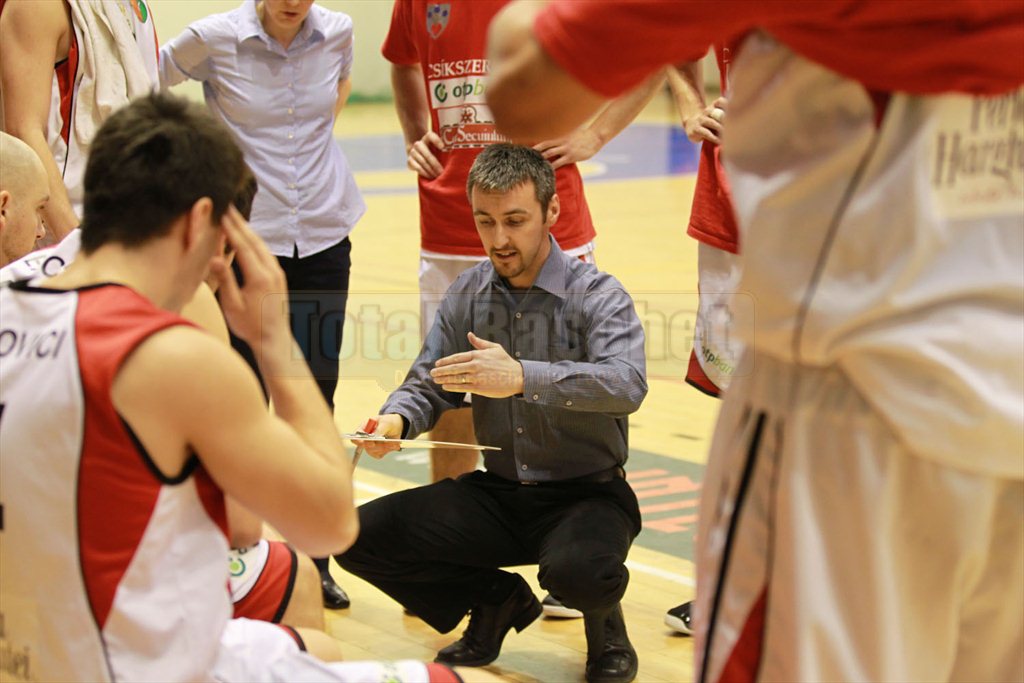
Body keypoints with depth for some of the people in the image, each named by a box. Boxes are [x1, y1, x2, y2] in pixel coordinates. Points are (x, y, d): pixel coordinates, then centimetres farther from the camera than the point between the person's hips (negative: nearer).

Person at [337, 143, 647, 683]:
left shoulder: (597, 295, -12)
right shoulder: (467, 294, 5)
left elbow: (627, 383, -29)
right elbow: (429, 383, 6)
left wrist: (522, 377, -44)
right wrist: (395, 420, -20)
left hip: (586, 493, -5)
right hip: (497, 493, 5)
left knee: (576, 569, -38)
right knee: (362, 536, -11)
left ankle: (605, 629, 4)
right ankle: (496, 601, 14)